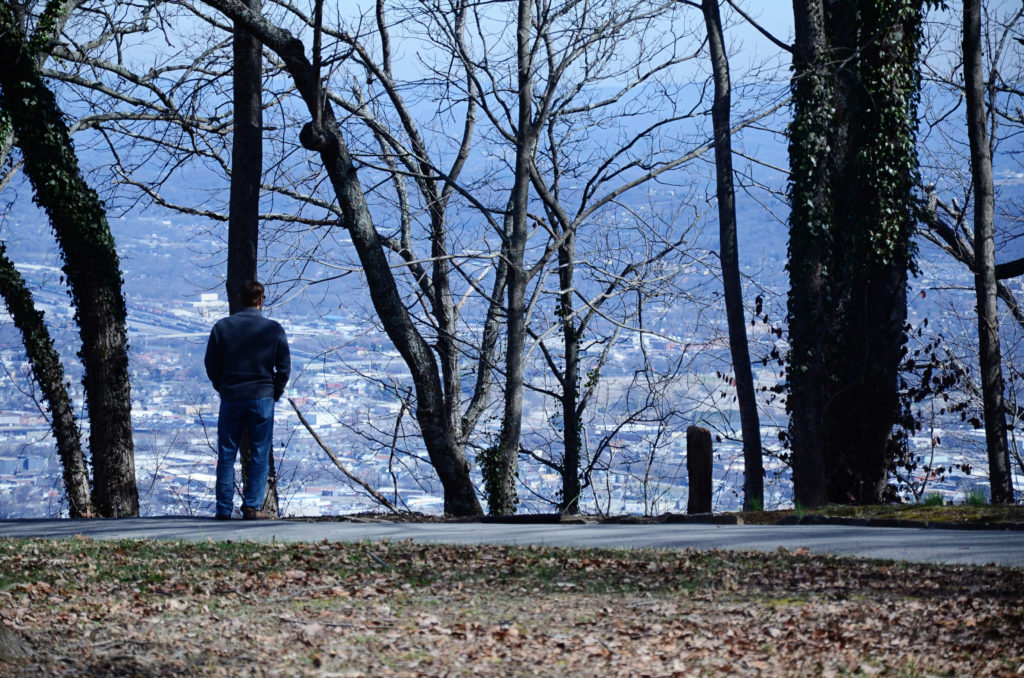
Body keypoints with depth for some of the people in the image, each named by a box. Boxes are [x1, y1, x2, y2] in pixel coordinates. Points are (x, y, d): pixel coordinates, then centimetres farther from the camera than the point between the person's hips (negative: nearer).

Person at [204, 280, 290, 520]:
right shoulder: (273, 329, -3)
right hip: (262, 399, -1)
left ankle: (224, 508, 6)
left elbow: (211, 365, 2)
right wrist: (274, 394, 10)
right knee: (259, 456, 4)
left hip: (230, 399, 1)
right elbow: (284, 367, -2)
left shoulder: (222, 327, 0)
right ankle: (252, 507, 0)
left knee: (226, 455, 8)